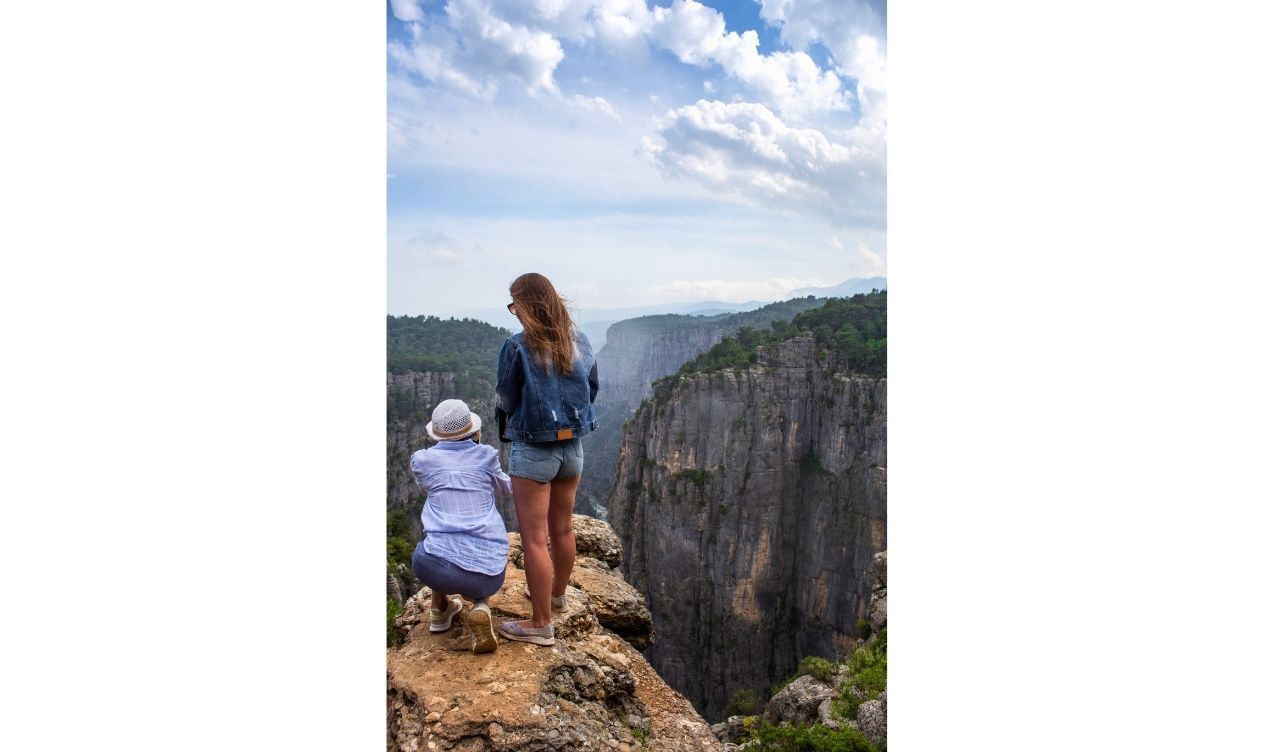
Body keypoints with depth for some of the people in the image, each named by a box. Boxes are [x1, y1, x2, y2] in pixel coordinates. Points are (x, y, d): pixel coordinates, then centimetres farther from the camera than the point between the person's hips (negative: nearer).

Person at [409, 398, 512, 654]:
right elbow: (508, 490, 29)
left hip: (437, 569, 1)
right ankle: (480, 606, 5)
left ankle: (440, 609, 32)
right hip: (489, 573, -1)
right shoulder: (486, 456, 7)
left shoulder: (422, 460, 7)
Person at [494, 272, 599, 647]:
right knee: (562, 529, 21)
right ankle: (557, 593, 42)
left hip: (533, 450, -6)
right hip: (573, 446, 6)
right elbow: (592, 389, 9)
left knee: (534, 539, 3)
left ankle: (541, 624, 11)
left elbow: (505, 400, -7)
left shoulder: (518, 346, -17)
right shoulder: (579, 342, -1)